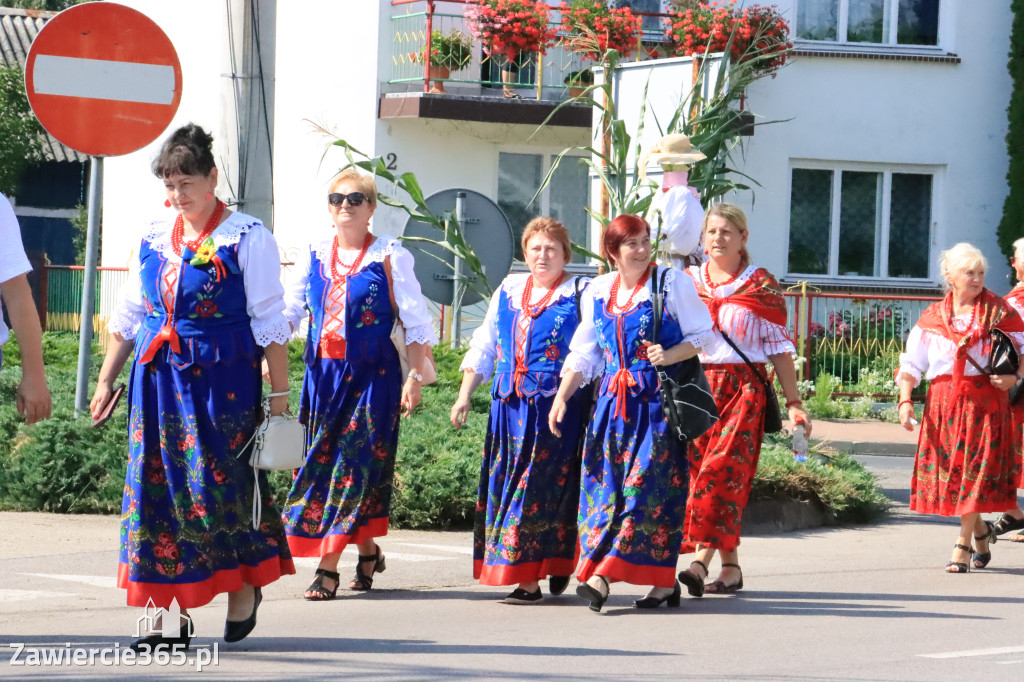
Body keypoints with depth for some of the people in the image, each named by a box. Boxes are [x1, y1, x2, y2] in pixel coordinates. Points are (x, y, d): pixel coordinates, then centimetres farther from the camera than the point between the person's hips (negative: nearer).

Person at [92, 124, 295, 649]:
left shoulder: (246, 239, -2)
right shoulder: (154, 240, 12)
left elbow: (269, 323, -3)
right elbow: (127, 317, 20)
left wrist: (279, 391, -6)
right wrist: (106, 379, 18)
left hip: (221, 379, -5)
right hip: (158, 380, 5)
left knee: (221, 482, -5)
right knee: (157, 487, 1)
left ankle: (245, 585, 20)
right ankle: (171, 616, 6)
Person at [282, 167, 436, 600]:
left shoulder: (389, 257, -3)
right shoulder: (314, 254, 9)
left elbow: (416, 322, -3)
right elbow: (288, 310, 8)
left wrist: (414, 378, -9)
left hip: (371, 375, -5)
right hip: (323, 372, 5)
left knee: (356, 463, -6)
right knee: (322, 461, 6)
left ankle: (328, 565, -5)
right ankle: (367, 552, 22)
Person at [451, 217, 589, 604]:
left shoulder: (579, 295, 1)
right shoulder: (508, 291, 16)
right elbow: (484, 346, 20)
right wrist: (464, 394, 14)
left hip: (558, 407, -5)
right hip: (510, 406, 5)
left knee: (545, 484, -8)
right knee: (506, 483, 1)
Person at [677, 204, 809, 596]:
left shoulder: (760, 286, 6)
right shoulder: (687, 282, 14)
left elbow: (779, 348, 6)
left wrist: (794, 403, 2)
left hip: (743, 390, -3)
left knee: (723, 469, -16)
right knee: (699, 470, -2)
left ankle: (701, 561, -24)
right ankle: (730, 568, 5)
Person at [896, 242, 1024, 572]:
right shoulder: (932, 318, 8)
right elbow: (911, 363, 7)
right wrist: (905, 400, -6)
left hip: (985, 402, -3)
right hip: (942, 405, 3)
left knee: (976, 471, -9)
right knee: (946, 470, 4)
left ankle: (963, 545, -2)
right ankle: (981, 532, 27)